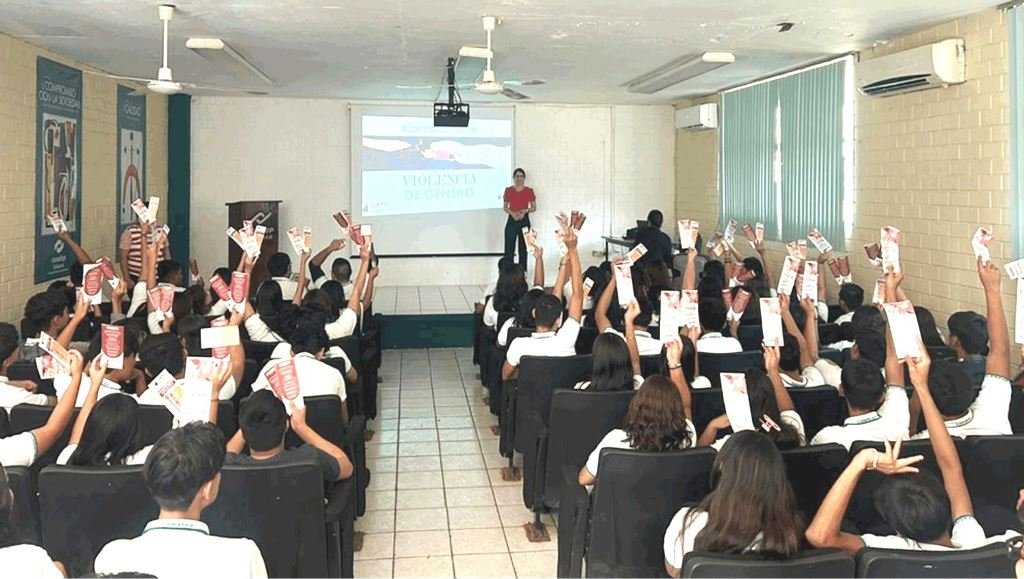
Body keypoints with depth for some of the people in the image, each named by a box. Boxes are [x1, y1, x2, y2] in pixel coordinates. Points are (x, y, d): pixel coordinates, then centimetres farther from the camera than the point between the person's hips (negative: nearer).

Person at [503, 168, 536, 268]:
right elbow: (505, 207, 7)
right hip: (512, 221, 0)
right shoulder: (508, 190, 2)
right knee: (509, 247, -4)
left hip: (524, 221, 0)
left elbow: (534, 207, 5)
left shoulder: (529, 191, 1)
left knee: (523, 247, 2)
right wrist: (512, 213, -12)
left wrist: (525, 211, -14)